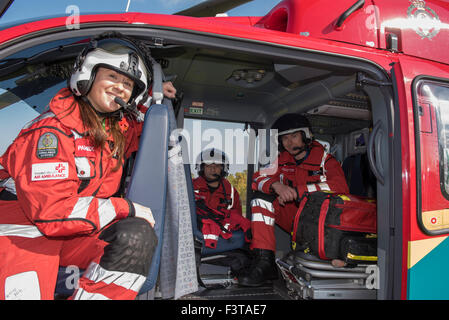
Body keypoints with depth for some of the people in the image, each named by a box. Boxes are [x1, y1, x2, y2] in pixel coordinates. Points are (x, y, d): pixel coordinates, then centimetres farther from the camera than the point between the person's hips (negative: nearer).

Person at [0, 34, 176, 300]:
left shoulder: (121, 127, 4)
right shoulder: (54, 129, -18)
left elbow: (143, 132, 29)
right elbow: (52, 211, -26)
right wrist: (126, 208, -21)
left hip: (78, 230, 6)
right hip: (24, 230, -6)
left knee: (138, 235, -23)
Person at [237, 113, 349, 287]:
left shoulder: (325, 159, -6)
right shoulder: (282, 160, 7)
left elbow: (341, 186, -23)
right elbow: (258, 178, -4)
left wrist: (297, 191, -27)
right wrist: (276, 185, -27)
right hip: (293, 218, 5)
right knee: (261, 195, -15)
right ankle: (264, 262, -24)